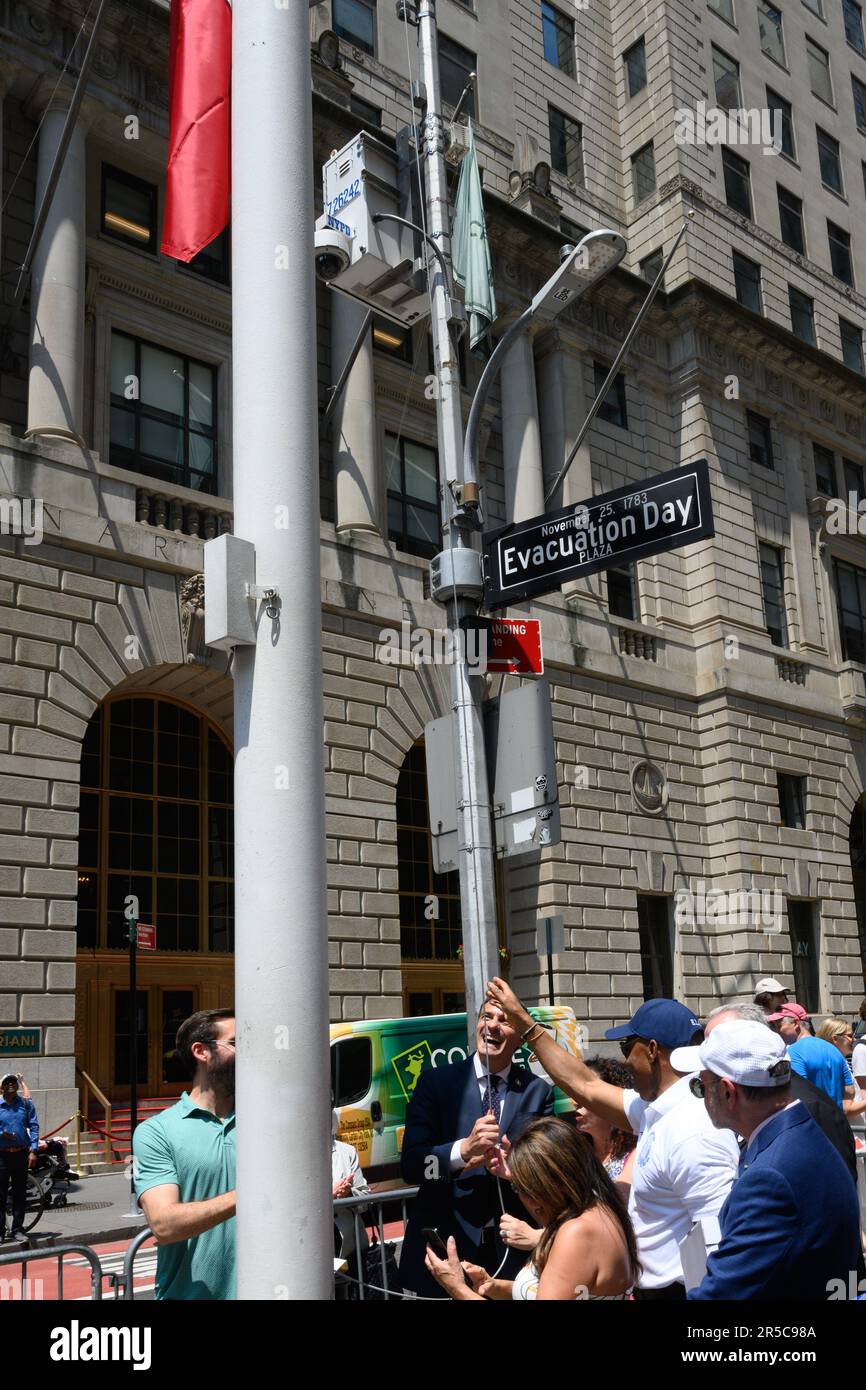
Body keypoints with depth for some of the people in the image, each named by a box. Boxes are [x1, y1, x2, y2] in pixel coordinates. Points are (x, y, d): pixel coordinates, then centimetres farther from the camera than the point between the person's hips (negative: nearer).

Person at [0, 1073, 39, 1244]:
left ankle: (17, 1229, 17)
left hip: (22, 1154, 1)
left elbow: (33, 1126, 1)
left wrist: (33, 1150, -7)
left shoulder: (26, 1103, 4)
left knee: (20, 1194, 7)